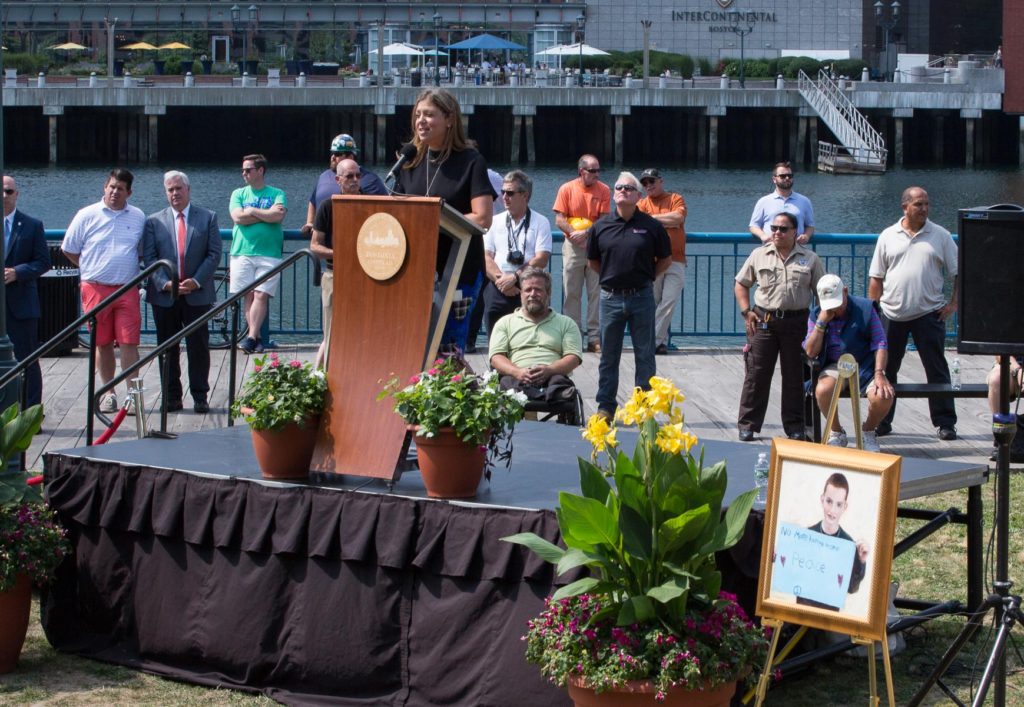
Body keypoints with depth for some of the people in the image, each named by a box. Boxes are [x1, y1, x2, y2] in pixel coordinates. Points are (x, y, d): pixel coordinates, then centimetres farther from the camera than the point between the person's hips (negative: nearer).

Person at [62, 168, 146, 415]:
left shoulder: (138, 217, 7)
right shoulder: (87, 215, 2)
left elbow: (143, 251, 19)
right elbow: (69, 249, 9)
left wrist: (129, 268, 8)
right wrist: (91, 268, 7)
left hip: (127, 289, 0)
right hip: (95, 288, 0)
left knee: (129, 343, -6)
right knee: (103, 344, 6)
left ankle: (132, 395, -3)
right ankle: (108, 393, 16)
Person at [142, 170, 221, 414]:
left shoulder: (208, 218, 5)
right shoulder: (154, 221, 7)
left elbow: (214, 254, 0)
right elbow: (149, 257, 2)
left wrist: (197, 281, -11)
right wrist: (164, 283, -13)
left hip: (197, 294, -1)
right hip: (164, 295, 1)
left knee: (199, 347, 2)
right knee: (167, 348, 5)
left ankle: (200, 396, 8)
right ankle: (172, 397, 11)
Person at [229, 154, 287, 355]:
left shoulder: (277, 194, 8)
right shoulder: (239, 194, 14)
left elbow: (279, 216, -10)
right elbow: (238, 217, -3)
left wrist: (252, 211, -4)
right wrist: (267, 214, -4)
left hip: (269, 254, -2)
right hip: (242, 252, 2)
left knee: (261, 295, -12)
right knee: (249, 296, -2)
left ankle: (251, 338, -18)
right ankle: (256, 339, 2)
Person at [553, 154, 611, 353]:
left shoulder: (604, 190, 0)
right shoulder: (567, 189, -1)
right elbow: (559, 220, -2)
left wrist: (585, 233, -17)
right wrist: (576, 234, -15)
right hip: (573, 247, 0)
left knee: (596, 292, -1)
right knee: (571, 294, 1)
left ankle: (594, 337, 2)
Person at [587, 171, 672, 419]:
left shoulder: (651, 226, -2)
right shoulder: (601, 226, 2)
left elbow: (666, 259, 8)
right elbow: (593, 261, 14)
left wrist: (646, 276, 3)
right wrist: (611, 277, 7)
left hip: (641, 296, -1)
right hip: (611, 297, 2)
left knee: (645, 355, 4)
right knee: (608, 356, 9)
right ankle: (605, 406, 17)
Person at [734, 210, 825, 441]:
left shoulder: (809, 259, 6)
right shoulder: (759, 255, 7)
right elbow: (740, 284, 14)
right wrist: (746, 312, 2)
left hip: (796, 322, 0)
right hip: (763, 320, 0)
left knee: (794, 376, 5)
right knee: (756, 374, 0)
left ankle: (795, 427, 14)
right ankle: (747, 425, 7)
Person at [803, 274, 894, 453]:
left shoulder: (865, 308, -5)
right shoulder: (816, 315, 2)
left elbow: (880, 343, -6)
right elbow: (811, 352, -5)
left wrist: (879, 374, -18)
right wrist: (821, 322, -15)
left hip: (865, 365, -1)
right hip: (834, 367, 1)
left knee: (883, 397, -30)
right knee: (823, 390, -34)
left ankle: (868, 432, 6)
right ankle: (836, 433, -3)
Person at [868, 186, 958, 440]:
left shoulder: (940, 236, 2)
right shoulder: (888, 237, 5)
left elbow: (958, 273, 5)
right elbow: (876, 278, 8)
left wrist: (953, 304, -4)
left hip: (929, 314, -1)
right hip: (892, 314, 1)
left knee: (937, 370, 2)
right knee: (885, 370, 6)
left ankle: (945, 423, 8)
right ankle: (881, 422, 16)